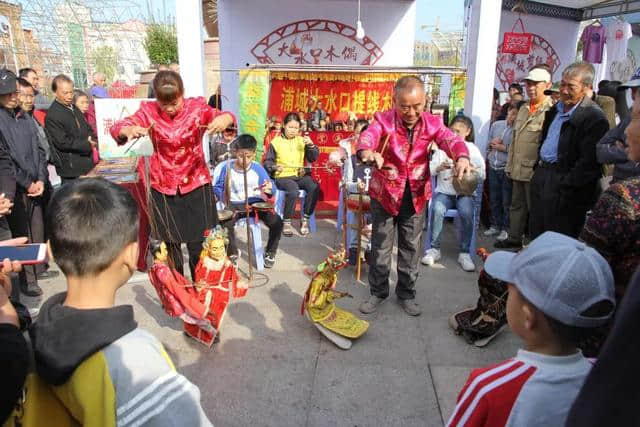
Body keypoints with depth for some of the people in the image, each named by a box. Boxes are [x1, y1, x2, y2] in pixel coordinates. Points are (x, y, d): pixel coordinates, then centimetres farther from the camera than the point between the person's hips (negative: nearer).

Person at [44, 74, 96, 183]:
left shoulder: (74, 108, 14)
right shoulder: (52, 115, -14)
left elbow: (86, 129, 22)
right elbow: (62, 142, -17)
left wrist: (91, 137, -1)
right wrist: (87, 144, -16)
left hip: (86, 164, 8)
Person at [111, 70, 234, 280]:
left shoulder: (197, 107, -6)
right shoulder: (149, 110, -5)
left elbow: (225, 117, -17)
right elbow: (117, 127, -12)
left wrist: (224, 119, -42)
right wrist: (129, 130, -37)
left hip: (196, 184, -1)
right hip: (163, 188, 1)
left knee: (199, 246, 3)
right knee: (169, 246, 10)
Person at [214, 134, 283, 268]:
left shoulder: (258, 168, -2)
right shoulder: (228, 167, -2)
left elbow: (270, 189, -3)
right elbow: (218, 187, 9)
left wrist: (268, 190, -28)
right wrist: (219, 195, -14)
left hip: (256, 203, 0)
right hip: (235, 205, 0)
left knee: (277, 222, -22)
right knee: (224, 224, -31)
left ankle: (270, 253, 7)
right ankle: (232, 252, 1)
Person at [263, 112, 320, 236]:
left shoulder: (301, 140, 12)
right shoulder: (276, 142, 3)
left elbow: (313, 158, 9)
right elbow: (267, 161, 5)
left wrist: (311, 145, -8)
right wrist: (274, 167, -17)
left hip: (300, 175, 4)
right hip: (283, 176, -3)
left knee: (314, 187, -25)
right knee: (293, 190, -34)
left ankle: (305, 220, -10)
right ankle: (286, 222, -15)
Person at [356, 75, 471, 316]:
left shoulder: (432, 123, -7)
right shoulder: (384, 120, -15)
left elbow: (451, 140, -22)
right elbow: (367, 136, -34)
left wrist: (462, 157, -46)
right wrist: (366, 152, -59)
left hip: (416, 194, 2)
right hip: (385, 192, -2)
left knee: (411, 247, 12)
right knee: (381, 246, 8)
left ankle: (406, 294, 30)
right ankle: (378, 292, 27)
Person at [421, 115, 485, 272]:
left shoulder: (472, 149, 6)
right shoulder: (442, 147, 6)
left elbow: (482, 175, 0)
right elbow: (429, 170, -1)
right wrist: (439, 168, -23)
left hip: (465, 193, 0)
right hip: (444, 191, 0)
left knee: (466, 213, -30)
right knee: (437, 210, -31)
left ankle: (464, 253, -14)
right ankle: (434, 249, -15)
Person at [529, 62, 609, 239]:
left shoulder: (594, 118, -15)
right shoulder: (555, 109, 13)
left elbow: (589, 162, -19)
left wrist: (565, 185, -19)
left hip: (563, 187, -8)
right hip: (542, 176, 8)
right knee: (536, 234, 16)